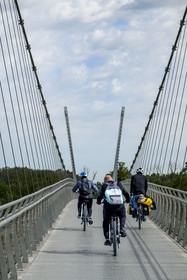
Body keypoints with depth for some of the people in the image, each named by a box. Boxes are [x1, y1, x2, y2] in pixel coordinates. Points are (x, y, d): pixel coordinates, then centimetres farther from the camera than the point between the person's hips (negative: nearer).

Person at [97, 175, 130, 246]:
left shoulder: (104, 186, 11)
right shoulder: (119, 184, 16)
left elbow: (100, 196, 9)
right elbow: (126, 194, 21)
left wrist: (98, 202, 32)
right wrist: (127, 200, 41)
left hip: (108, 207, -1)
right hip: (119, 206, 1)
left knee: (105, 222, 22)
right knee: (122, 217, 33)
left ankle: (107, 239, 13)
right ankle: (122, 229, 9)